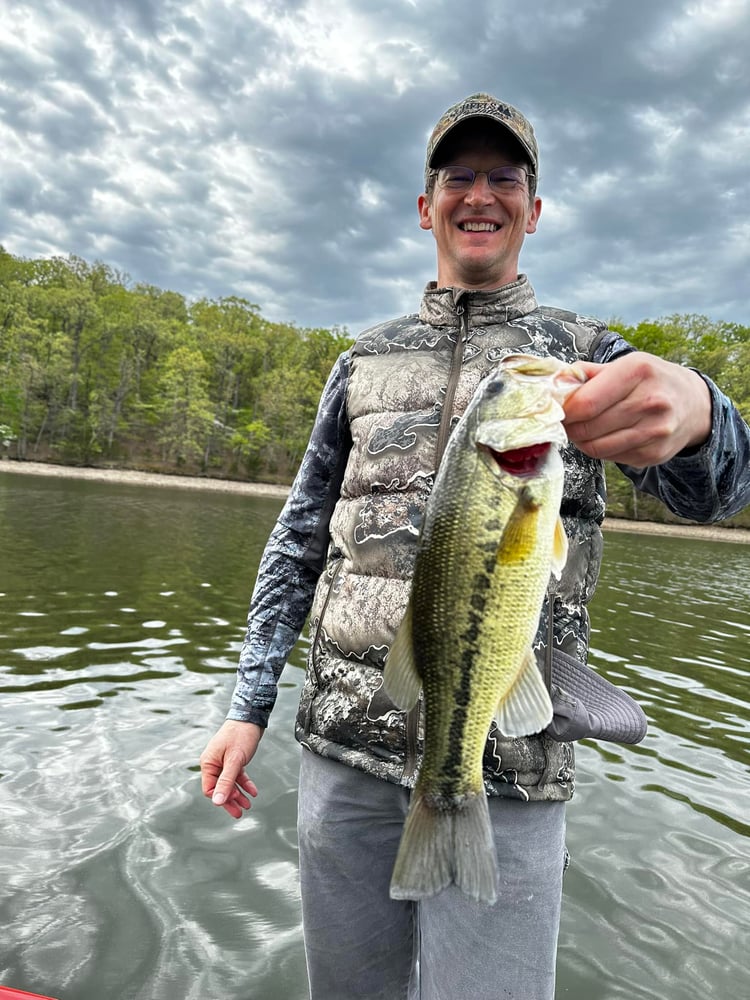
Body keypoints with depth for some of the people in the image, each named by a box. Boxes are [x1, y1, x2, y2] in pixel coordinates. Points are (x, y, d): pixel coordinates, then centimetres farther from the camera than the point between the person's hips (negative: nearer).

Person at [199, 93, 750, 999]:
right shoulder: (366, 360, 11)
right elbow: (300, 537, 11)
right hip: (344, 748, 3)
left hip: (505, 768, -2)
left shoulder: (587, 355, 6)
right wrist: (248, 705, 5)